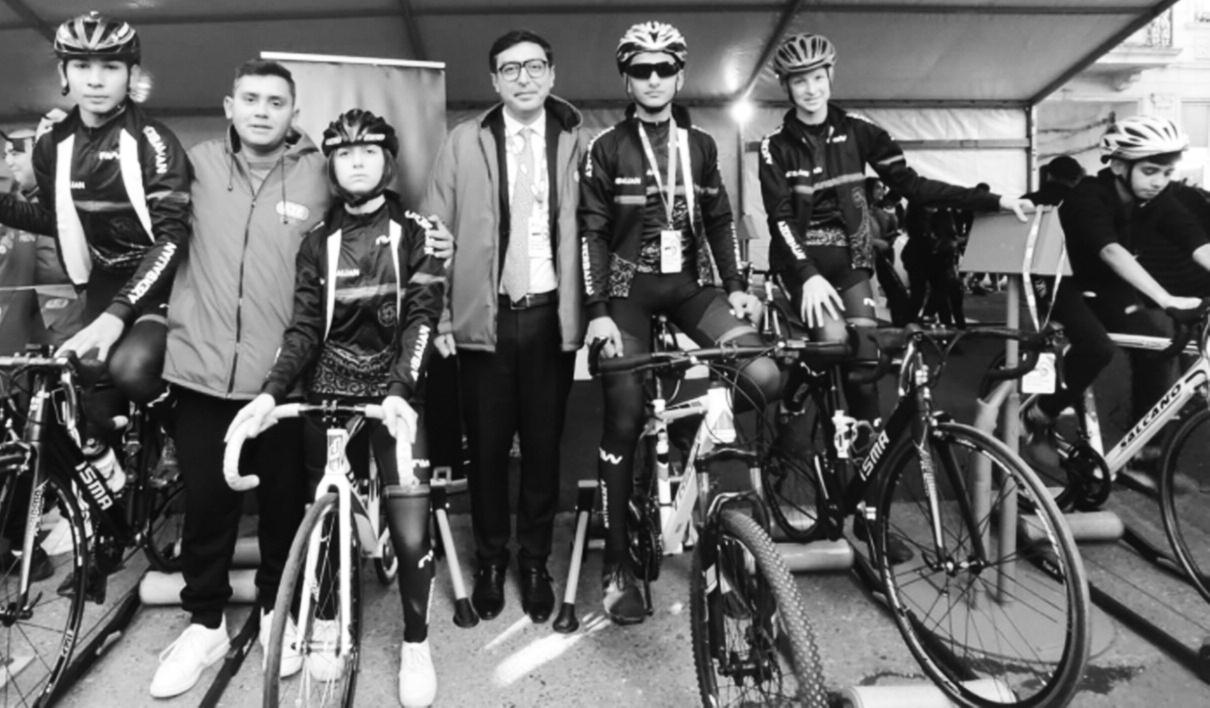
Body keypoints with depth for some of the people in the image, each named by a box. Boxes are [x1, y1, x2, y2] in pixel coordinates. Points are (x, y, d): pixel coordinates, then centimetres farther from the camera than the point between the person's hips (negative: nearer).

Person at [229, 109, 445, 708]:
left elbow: (422, 318, -9)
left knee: (411, 531, -8)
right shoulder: (317, 242, 8)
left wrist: (399, 390, -23)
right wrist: (269, 392, -13)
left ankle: (416, 642, 13)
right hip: (328, 391, 2)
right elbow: (304, 327, 2)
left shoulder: (415, 233, 1)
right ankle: (327, 618, 33)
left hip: (395, 393, -2)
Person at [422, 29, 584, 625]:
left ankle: (535, 561, 26)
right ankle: (490, 560, 27)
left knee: (543, 444, 9)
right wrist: (437, 314, -5)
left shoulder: (575, 140, 5)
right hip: (485, 315, 0)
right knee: (486, 445, 8)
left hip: (550, 314, 0)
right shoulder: (465, 141, 5)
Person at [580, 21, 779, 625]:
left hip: (689, 284, 3)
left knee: (763, 378, -20)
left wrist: (736, 285, 3)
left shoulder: (700, 145, 12)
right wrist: (597, 311, -12)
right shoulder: (606, 148, 1)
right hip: (628, 288, -3)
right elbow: (591, 233, -4)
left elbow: (719, 221, 14)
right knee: (624, 419, -9)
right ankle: (617, 563, 4)